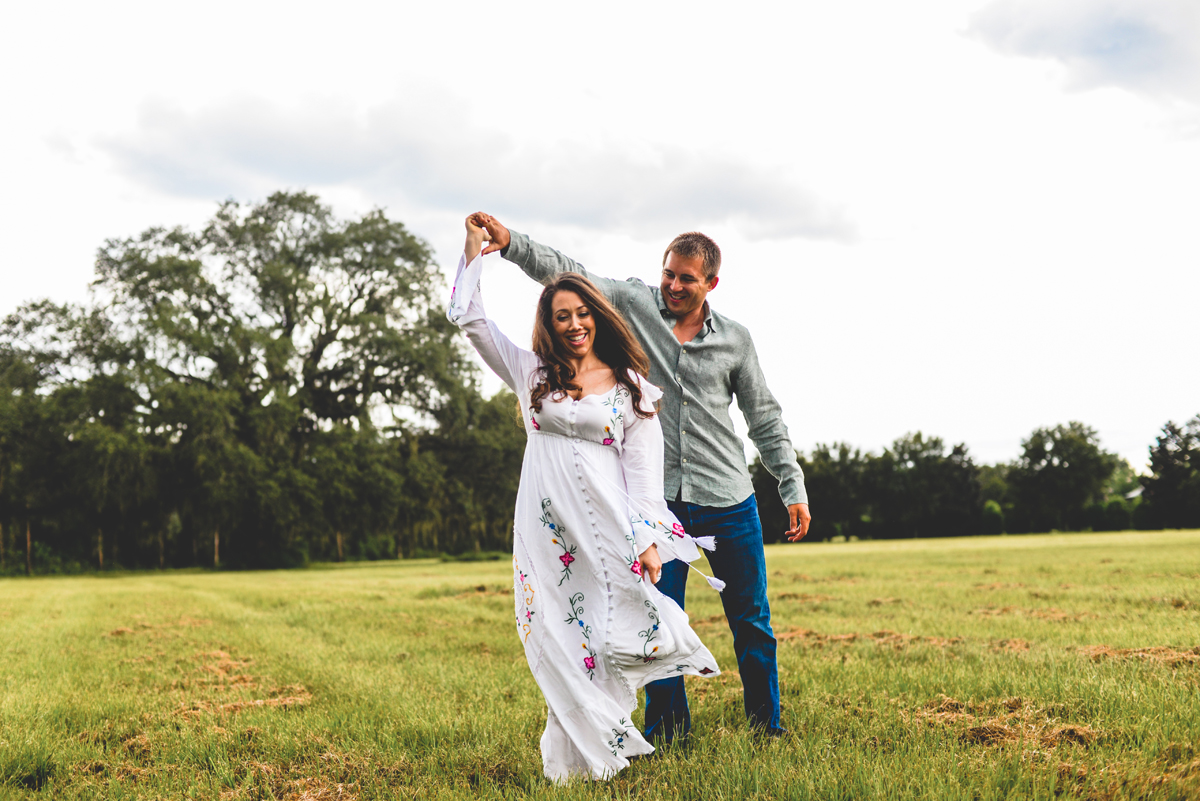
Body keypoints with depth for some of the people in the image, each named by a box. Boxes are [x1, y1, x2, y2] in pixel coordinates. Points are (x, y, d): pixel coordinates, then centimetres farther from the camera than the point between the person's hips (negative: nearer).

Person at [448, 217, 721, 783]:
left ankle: (603, 748, 8)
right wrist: (476, 248, 13)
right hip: (546, 530, 1)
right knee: (560, 645, 1)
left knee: (614, 639, -6)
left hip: (608, 529, -1)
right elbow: (467, 316, 13)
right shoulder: (531, 373, 12)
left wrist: (647, 540, -6)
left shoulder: (630, 388, 8)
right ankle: (573, 763, 8)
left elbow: (643, 471, 3)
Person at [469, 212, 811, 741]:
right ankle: (666, 729, 20)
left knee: (751, 620, 7)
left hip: (729, 503, 1)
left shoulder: (735, 339, 5)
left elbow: (766, 419, 11)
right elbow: (565, 273, -8)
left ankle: (766, 723, 24)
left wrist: (794, 489, 7)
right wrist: (510, 242, -24)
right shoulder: (636, 306, 1)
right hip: (659, 499, -1)